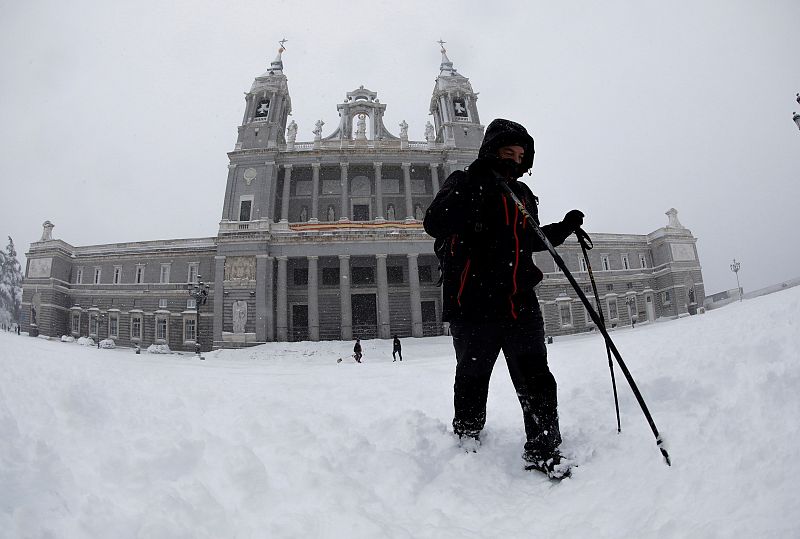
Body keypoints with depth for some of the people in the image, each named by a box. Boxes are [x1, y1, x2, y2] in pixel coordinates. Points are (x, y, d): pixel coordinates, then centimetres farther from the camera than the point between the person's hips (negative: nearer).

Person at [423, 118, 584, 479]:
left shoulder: (522, 194, 18)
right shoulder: (463, 183, -1)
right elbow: (434, 224, -19)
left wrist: (563, 229, 16)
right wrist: (475, 186, -26)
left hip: (521, 304, 5)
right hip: (474, 304, -5)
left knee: (537, 380, 3)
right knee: (472, 379, 12)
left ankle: (543, 451, 16)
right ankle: (467, 438, 35)